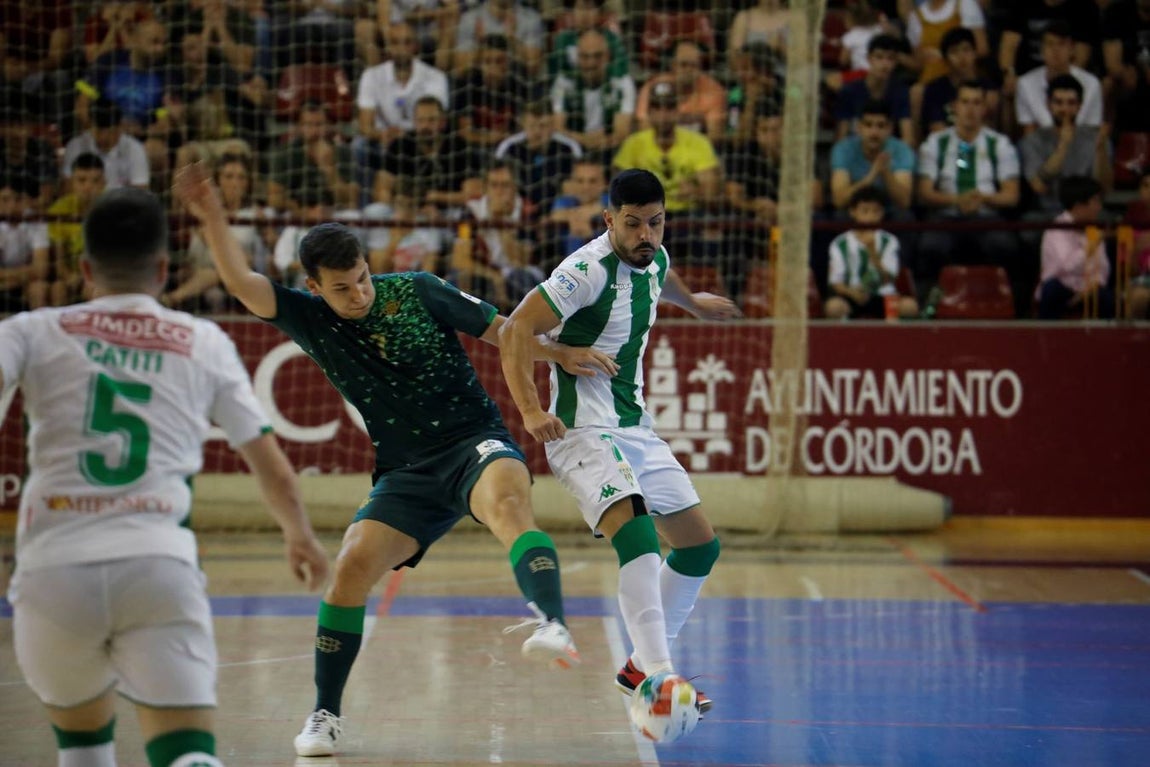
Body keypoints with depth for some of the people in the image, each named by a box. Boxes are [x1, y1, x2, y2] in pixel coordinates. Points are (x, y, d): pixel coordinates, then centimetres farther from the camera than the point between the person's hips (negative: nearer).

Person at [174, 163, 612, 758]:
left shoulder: (416, 290, -3)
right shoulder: (311, 319, 1)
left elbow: (497, 328, 6)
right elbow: (242, 284, -12)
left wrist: (560, 353, -3)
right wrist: (213, 222, -26)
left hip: (475, 441, -3)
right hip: (406, 471, 3)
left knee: (508, 499, -36)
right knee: (352, 565, -14)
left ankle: (552, 627, -57)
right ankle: (325, 714, 4)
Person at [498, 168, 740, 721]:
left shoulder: (653, 259, 6)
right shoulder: (590, 270, -19)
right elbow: (515, 329, -25)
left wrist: (693, 302, 52)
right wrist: (530, 410, -35)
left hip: (635, 427, 9)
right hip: (583, 429, -9)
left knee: (700, 545, 11)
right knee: (638, 537, -28)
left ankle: (642, 665, 22)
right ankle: (658, 679, -33)